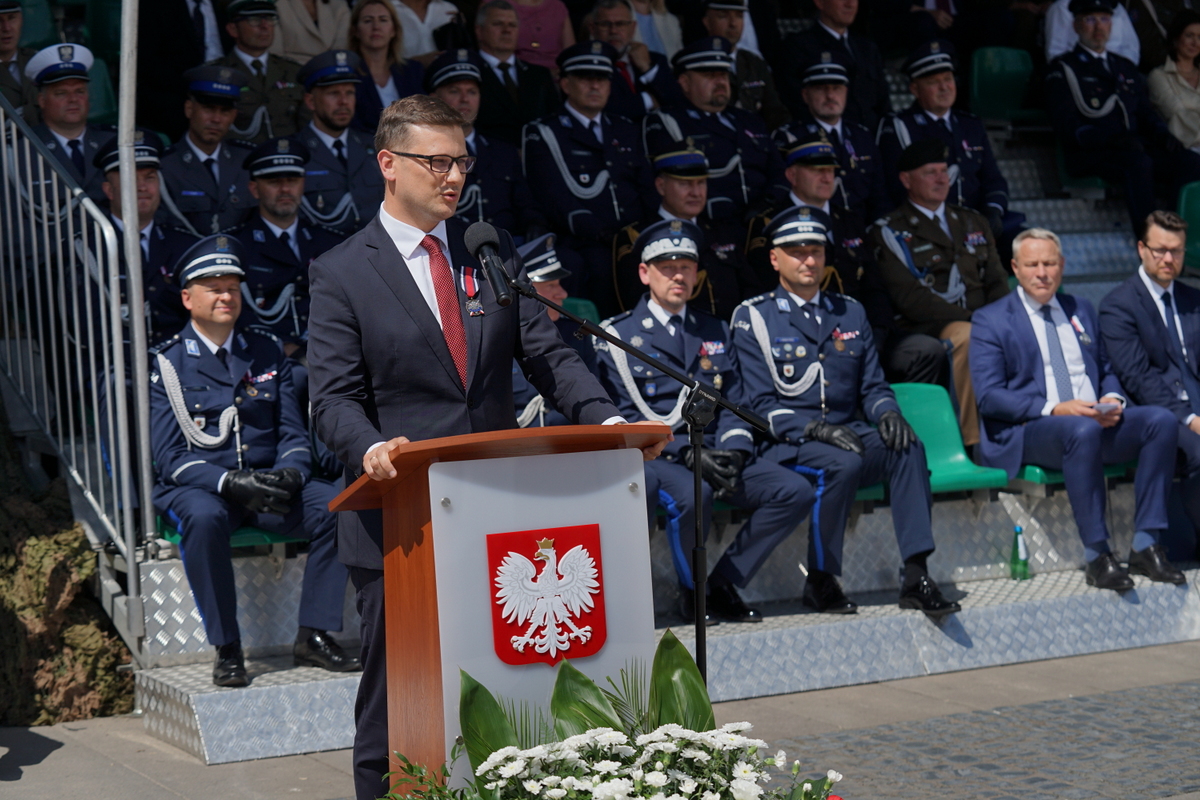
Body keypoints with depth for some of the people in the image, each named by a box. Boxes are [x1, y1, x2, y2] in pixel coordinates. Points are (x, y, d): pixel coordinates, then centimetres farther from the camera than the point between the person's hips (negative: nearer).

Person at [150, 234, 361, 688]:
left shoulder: (267, 353, 14)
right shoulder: (166, 365, 2)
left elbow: (292, 434, 12)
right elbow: (170, 456, -7)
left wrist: (291, 473, -12)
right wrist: (229, 483, -23)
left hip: (267, 482, 4)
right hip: (196, 488, -3)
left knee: (334, 506, -25)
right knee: (205, 517, -39)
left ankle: (314, 637, -19)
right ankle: (226, 650, -29)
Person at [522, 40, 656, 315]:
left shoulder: (626, 131, 25)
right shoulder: (542, 134, 8)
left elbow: (648, 190, 19)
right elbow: (556, 203, -4)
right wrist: (607, 234, -12)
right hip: (584, 248, -4)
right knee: (598, 265, -28)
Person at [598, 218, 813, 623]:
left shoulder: (715, 331, 20)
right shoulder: (617, 336, 4)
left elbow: (733, 403, 15)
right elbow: (626, 418, -5)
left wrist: (732, 452, -8)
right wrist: (689, 455, -18)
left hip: (713, 453, 5)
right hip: (654, 457, -5)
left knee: (796, 492, -16)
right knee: (692, 494, -37)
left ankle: (724, 585, -7)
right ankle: (691, 590, -10)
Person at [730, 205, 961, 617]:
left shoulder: (850, 313, 19)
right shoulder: (752, 318, 3)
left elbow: (872, 386, 17)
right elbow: (761, 404, -5)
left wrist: (887, 412, -8)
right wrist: (814, 429, -20)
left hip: (849, 434, 4)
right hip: (786, 445, -4)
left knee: (909, 446, -26)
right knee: (843, 463, -35)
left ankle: (916, 576, -29)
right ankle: (819, 582, -19)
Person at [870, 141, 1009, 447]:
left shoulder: (973, 223, 24)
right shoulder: (889, 232, 5)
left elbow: (997, 282, 19)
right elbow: (909, 297, -7)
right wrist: (971, 319, -16)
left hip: (984, 323, 5)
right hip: (927, 332, -5)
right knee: (967, 337, -37)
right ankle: (973, 442, -33)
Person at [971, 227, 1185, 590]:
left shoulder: (1081, 311, 23)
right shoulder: (990, 321, 4)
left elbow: (1106, 370, 25)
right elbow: (989, 395, -7)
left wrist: (1112, 399, -1)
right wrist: (1053, 409, -19)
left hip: (1097, 422, 6)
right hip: (1025, 433, -6)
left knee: (1162, 419, -21)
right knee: (1082, 430, -39)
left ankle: (1146, 546, -19)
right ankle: (1097, 556, -32)